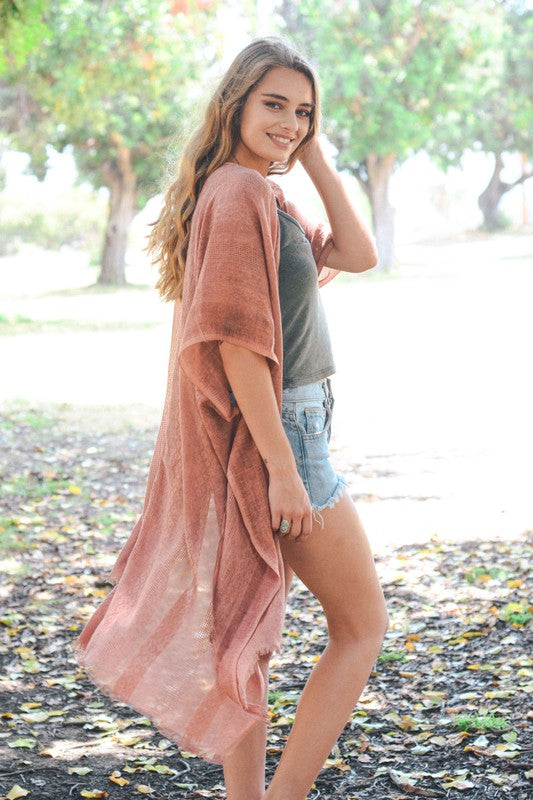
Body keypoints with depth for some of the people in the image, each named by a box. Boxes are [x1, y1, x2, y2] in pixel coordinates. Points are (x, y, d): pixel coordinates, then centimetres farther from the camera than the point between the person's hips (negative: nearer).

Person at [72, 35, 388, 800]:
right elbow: (236, 337, -22)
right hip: (271, 431, -10)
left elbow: (357, 254, 10)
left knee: (249, 641, 12)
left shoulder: (268, 198, 14)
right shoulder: (237, 193, -16)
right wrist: (283, 466, -24)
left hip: (280, 429, 10)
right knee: (363, 624, 0)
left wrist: (315, 157, 4)